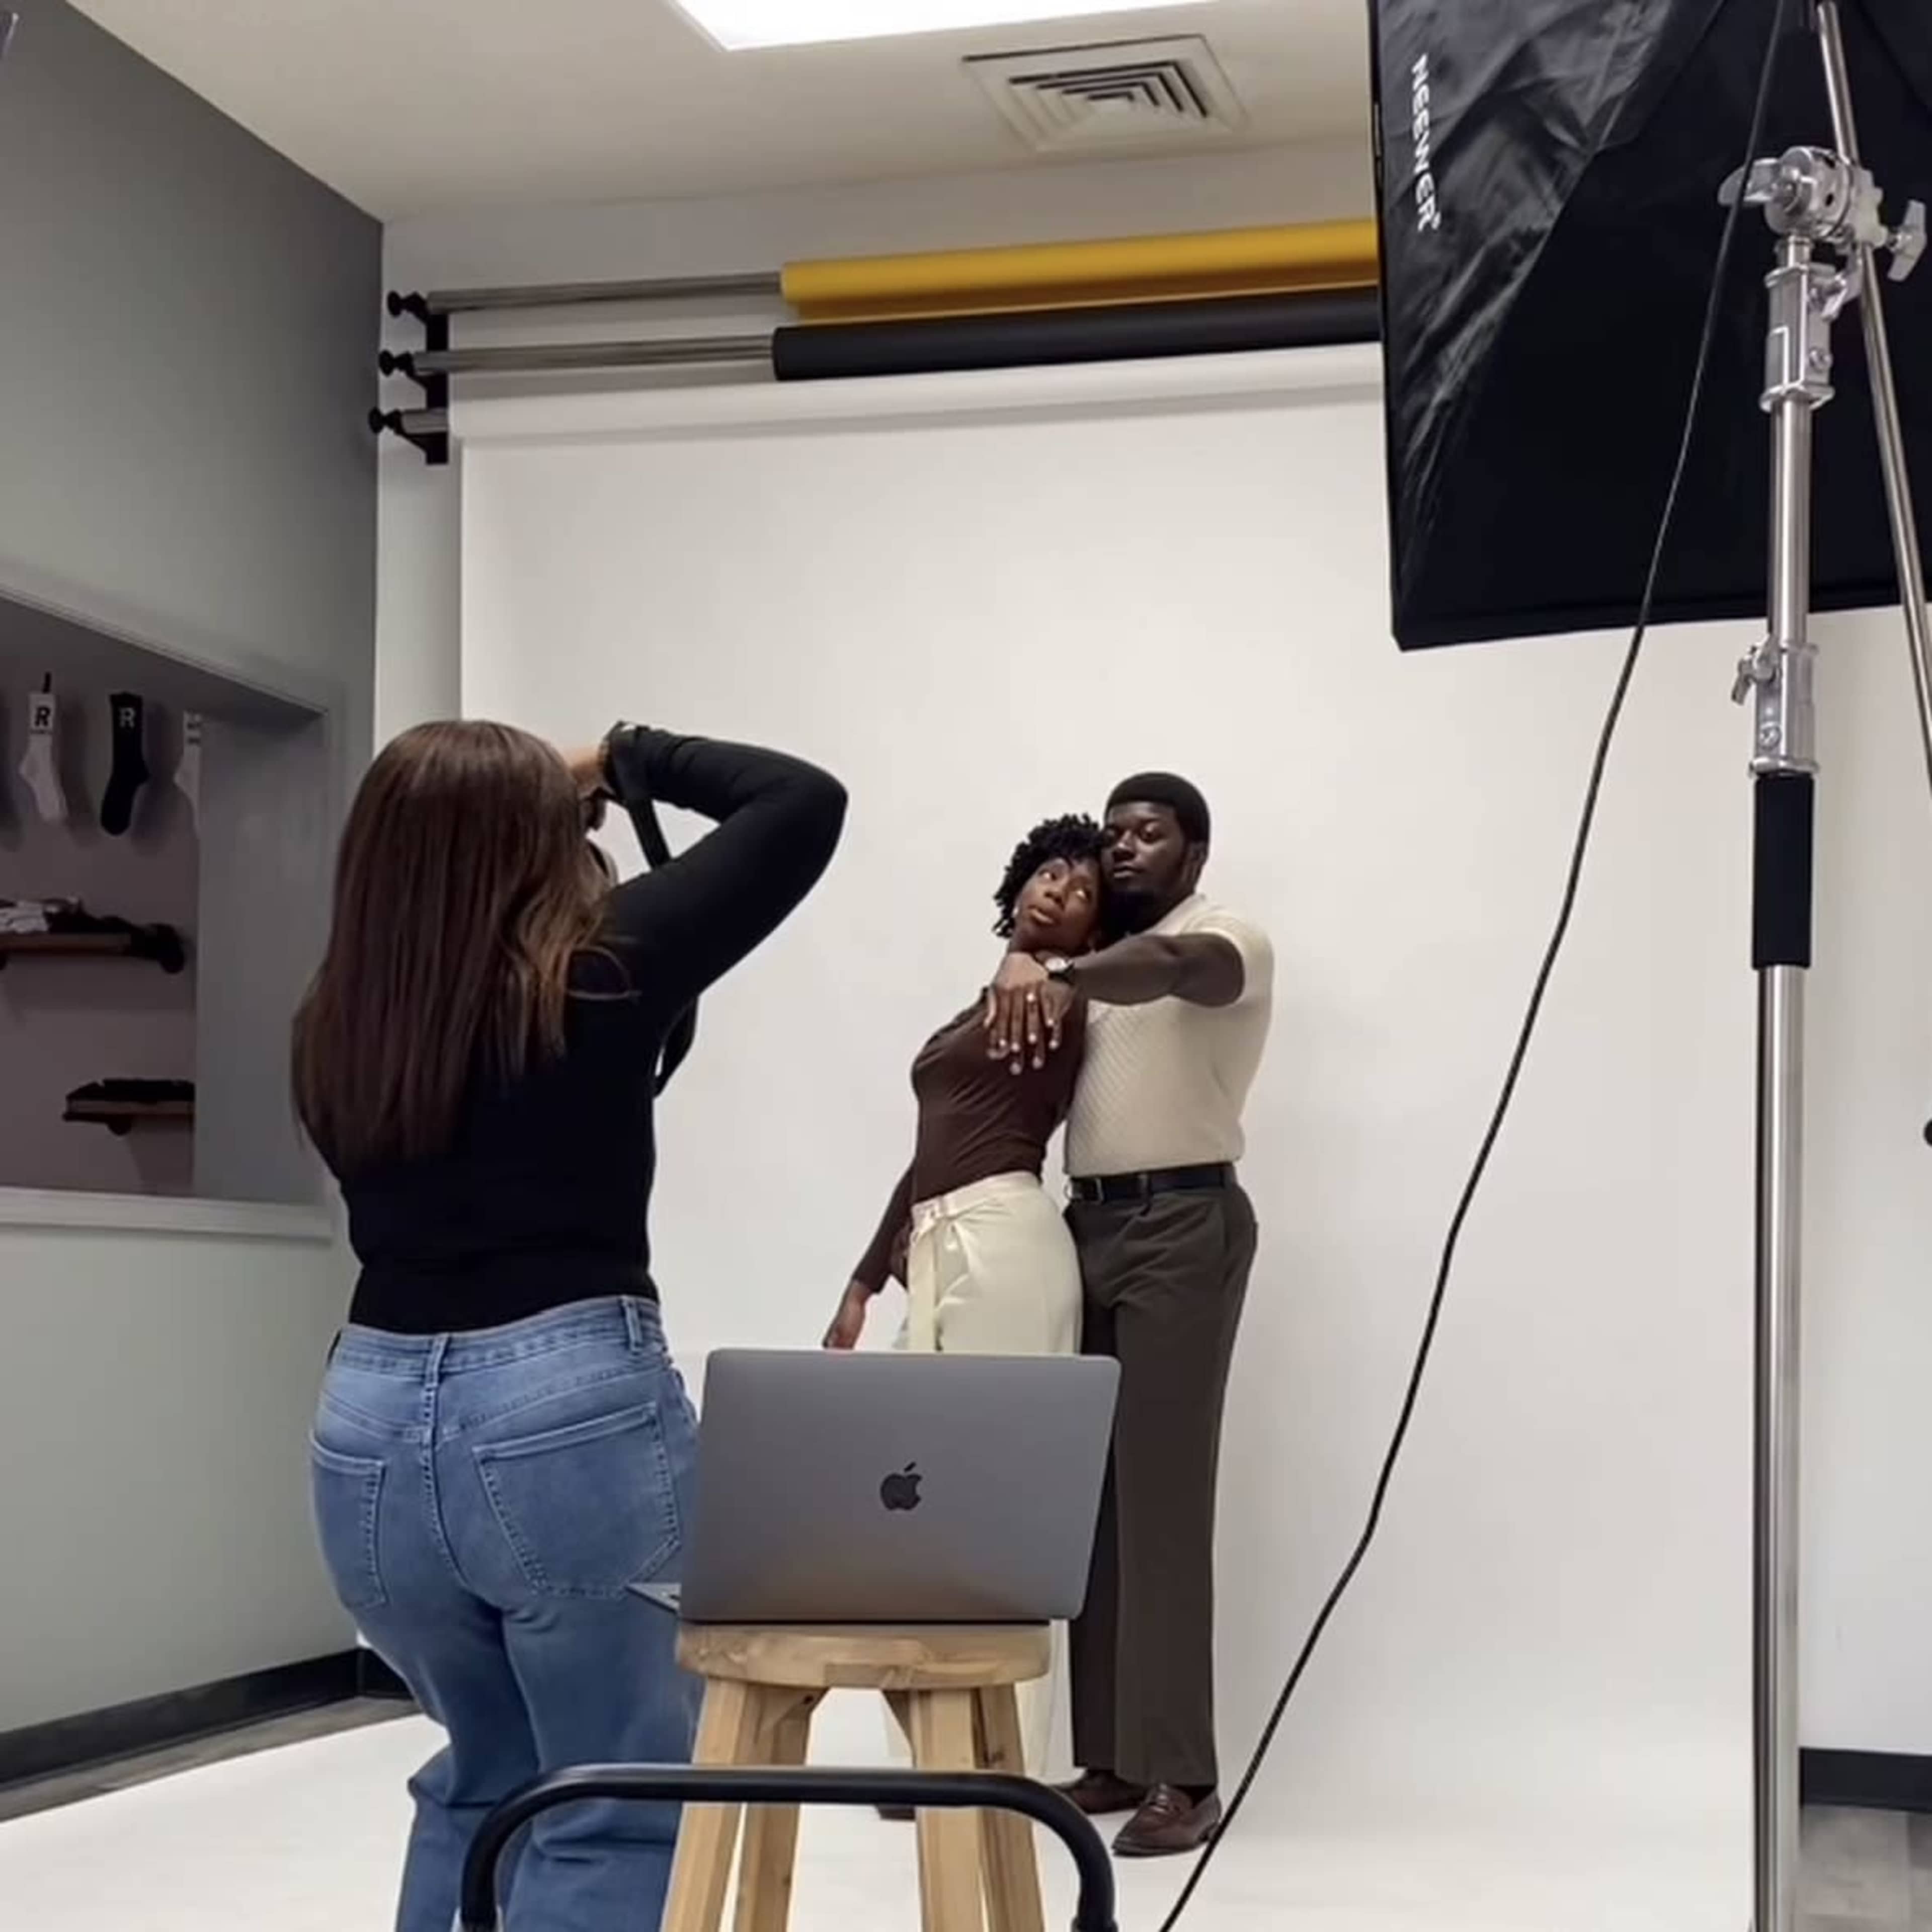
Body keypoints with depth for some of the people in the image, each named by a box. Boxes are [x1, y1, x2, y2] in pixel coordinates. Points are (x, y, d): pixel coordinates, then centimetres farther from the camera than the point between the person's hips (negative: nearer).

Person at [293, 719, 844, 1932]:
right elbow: (804, 801, 0)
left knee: (485, 1781, 26)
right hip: (576, 1418, -6)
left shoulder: (337, 1024, 5)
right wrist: (631, 761, 11)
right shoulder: (598, 972, -7)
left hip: (371, 1426, 6)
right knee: (620, 1816, 6)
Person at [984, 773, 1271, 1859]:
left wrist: (1065, 978, -45)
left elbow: (1179, 967, -25)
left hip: (1182, 1226, -7)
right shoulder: (1103, 963, 21)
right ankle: (1111, 1758, 8)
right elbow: (1030, 1077, 13)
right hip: (1090, 1225, 7)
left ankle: (1182, 1776, -8)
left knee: (1163, 1498, -10)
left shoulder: (1228, 941, -2)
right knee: (1092, 1495, 3)